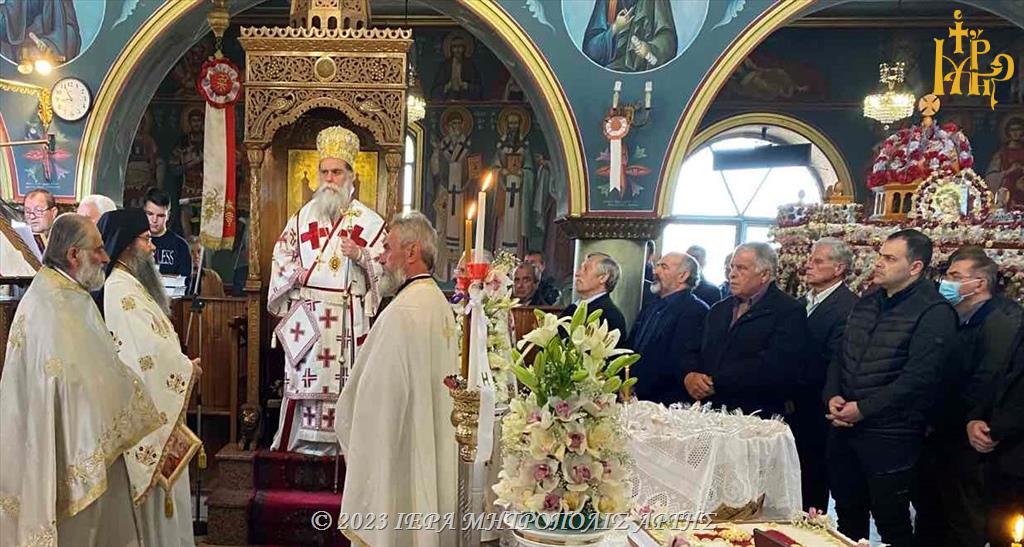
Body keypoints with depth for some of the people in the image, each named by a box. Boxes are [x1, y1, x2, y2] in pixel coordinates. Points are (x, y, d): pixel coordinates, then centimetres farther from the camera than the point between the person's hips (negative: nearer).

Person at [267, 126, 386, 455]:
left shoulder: (369, 222, 2)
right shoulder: (303, 216, 12)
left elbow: (386, 268, 0)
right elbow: (281, 257, 17)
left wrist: (360, 256, -18)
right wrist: (294, 272, -3)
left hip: (347, 319, -2)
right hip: (304, 316, 3)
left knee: (341, 381, -2)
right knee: (303, 378, 5)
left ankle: (338, 442, 8)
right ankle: (298, 441, 16)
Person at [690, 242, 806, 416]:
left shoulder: (789, 311, -4)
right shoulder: (718, 310, 18)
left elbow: (772, 366, -16)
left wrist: (715, 383, -16)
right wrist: (690, 375, -8)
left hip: (755, 415, -5)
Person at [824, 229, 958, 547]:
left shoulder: (934, 314, -11)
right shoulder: (866, 304, 12)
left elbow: (918, 378, -19)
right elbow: (841, 357, 14)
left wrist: (863, 409, -17)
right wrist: (833, 396, -3)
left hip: (889, 436, -7)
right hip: (844, 428, 7)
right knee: (848, 518, 18)